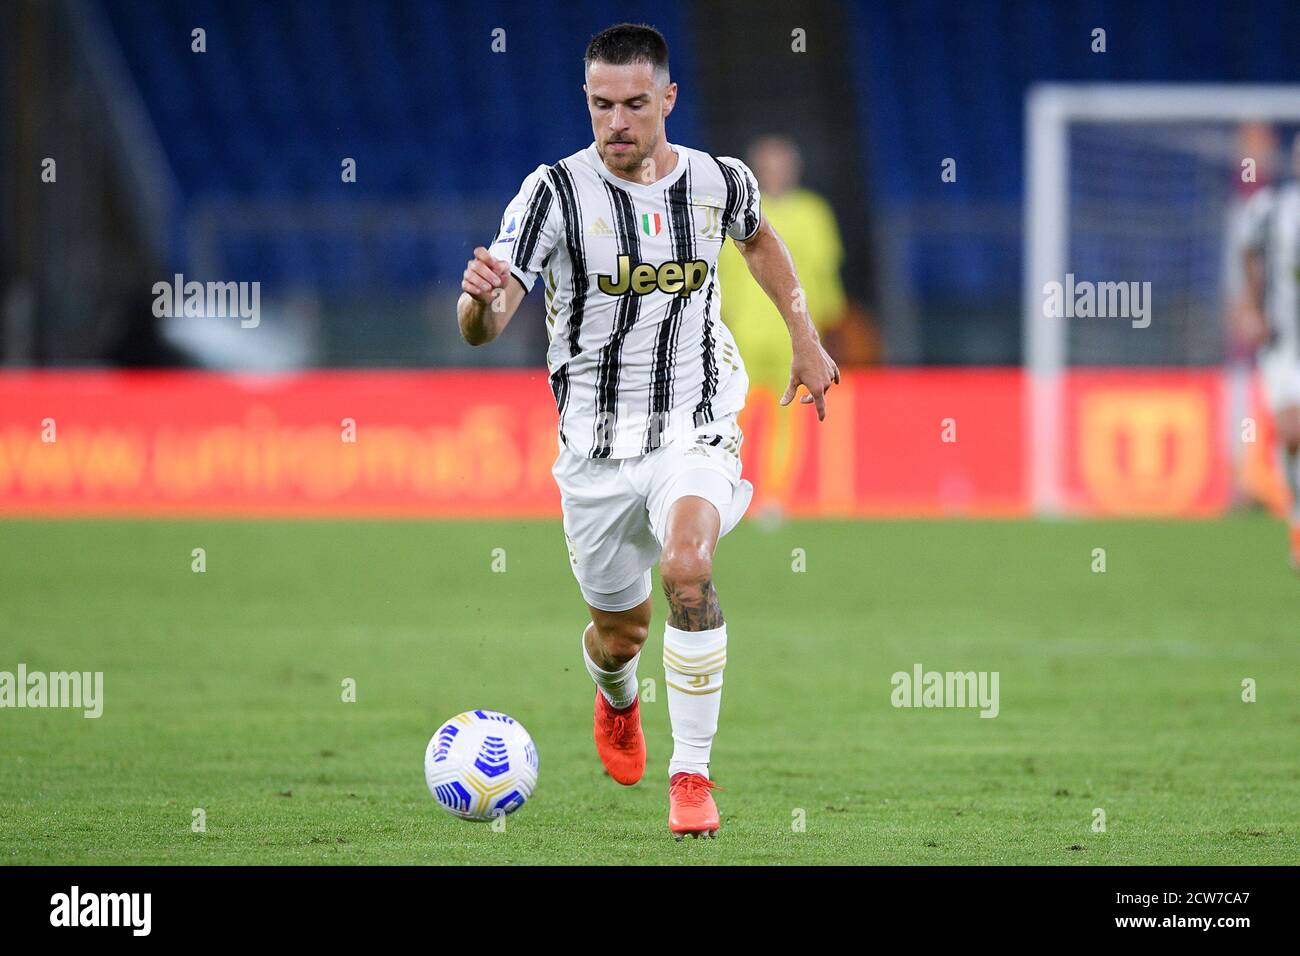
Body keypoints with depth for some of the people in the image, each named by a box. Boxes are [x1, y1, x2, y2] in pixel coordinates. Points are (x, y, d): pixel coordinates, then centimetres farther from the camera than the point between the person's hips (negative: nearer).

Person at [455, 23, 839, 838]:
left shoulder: (720, 182, -3)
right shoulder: (556, 192, -13)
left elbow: (758, 236, 24)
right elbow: (483, 327, -21)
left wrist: (806, 340, 22)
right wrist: (481, 298, -45)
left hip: (696, 427, 0)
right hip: (596, 443, 0)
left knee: (688, 568, -28)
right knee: (621, 629, 13)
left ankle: (692, 776, -19)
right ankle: (617, 700, 53)